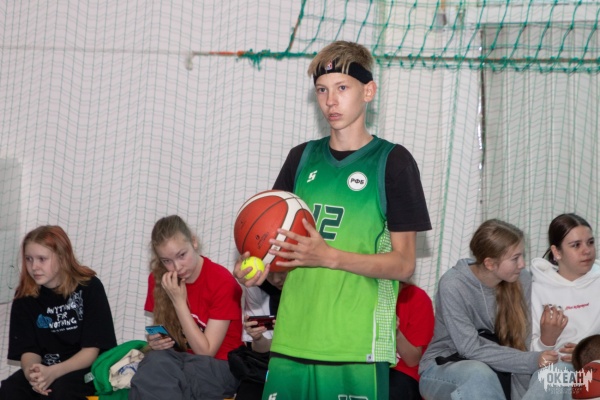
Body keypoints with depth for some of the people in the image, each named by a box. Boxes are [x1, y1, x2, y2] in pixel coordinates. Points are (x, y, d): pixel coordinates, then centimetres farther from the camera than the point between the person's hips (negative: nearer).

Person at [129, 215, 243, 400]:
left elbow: (205, 351, -14)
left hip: (220, 366, -4)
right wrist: (155, 342, -13)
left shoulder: (222, 281, -15)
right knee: (157, 359, -32)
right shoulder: (158, 279, 0)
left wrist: (179, 301, -18)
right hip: (178, 361, 4)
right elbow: (160, 335, 11)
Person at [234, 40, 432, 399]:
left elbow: (404, 264, -4)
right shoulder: (302, 158, 14)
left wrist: (329, 256, -18)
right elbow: (275, 231, 20)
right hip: (292, 341, 4)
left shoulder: (392, 161, 0)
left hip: (358, 345, -4)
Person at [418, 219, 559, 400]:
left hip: (495, 372, 4)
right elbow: (470, 348, -25)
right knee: (479, 374, -37)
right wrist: (532, 361, -30)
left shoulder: (521, 280, -9)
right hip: (442, 368, -4)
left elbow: (521, 343, -10)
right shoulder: (453, 285, -22)